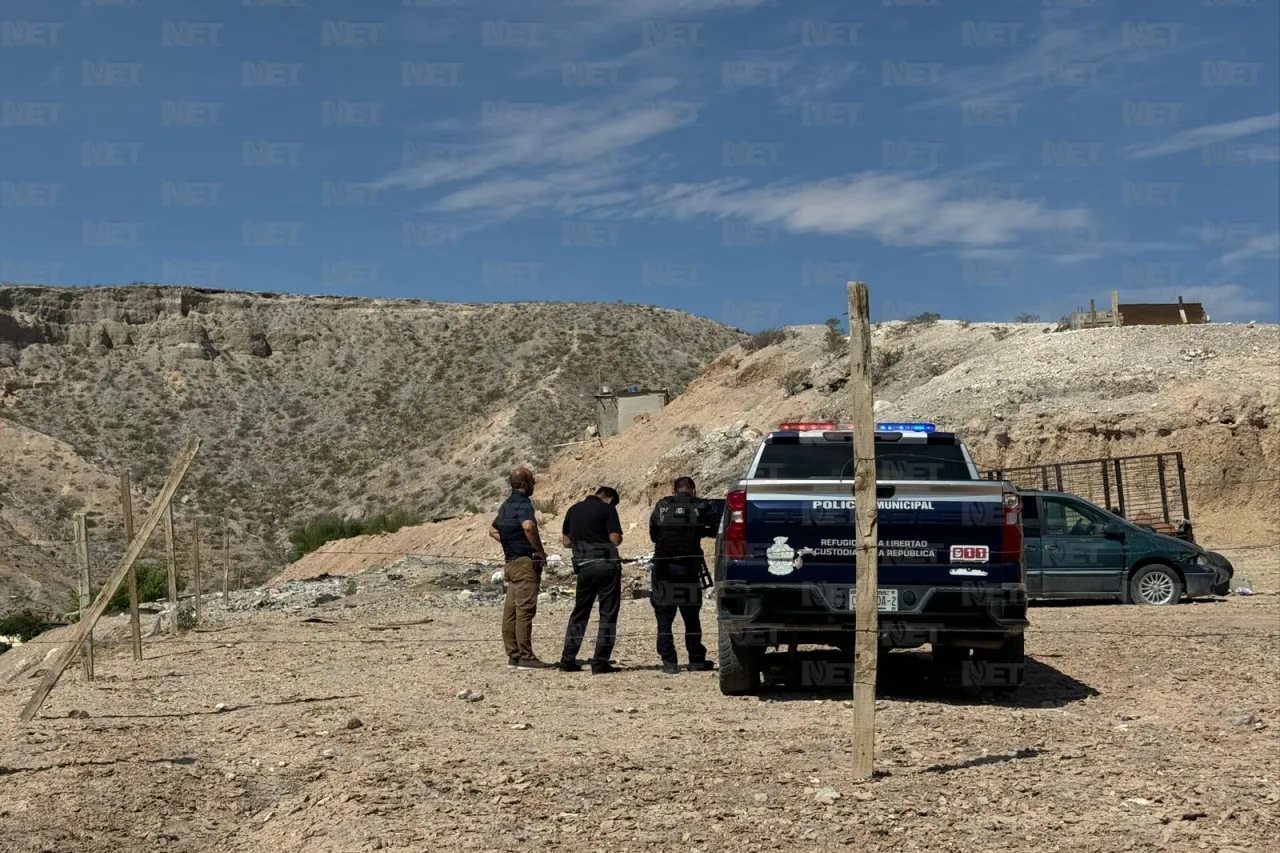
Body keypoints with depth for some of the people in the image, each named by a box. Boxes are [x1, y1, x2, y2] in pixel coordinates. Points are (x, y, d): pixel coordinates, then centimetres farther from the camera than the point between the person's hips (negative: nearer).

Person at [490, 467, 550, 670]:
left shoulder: (506, 505, 16)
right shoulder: (522, 503, -13)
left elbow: (493, 531, 28)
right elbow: (528, 526, -32)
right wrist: (541, 551, -21)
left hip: (511, 561, 9)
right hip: (525, 561, -9)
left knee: (511, 611, 8)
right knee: (525, 610, -8)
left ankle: (513, 655, 12)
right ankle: (526, 657, -8)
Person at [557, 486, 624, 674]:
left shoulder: (574, 509, 13)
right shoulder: (607, 509, -2)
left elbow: (566, 541, 17)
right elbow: (615, 539, -9)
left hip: (584, 566, 4)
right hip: (607, 564, -4)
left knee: (579, 613, 15)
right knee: (608, 614, 2)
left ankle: (568, 659, 12)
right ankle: (600, 662, -2)